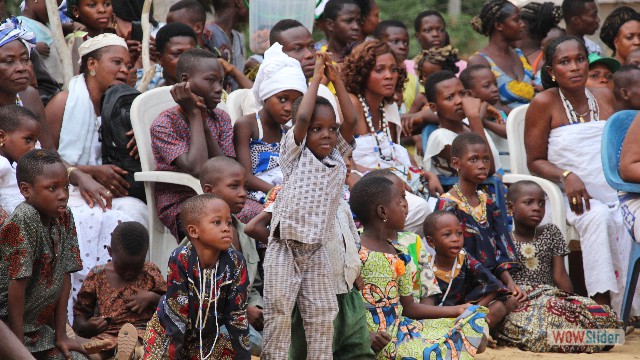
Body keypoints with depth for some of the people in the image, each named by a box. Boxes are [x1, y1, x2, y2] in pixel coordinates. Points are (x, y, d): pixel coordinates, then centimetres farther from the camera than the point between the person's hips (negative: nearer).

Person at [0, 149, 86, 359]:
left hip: (40, 329, 7)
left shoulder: (64, 218, 1)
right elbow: (18, 283, -20)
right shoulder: (23, 221, -21)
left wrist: (60, 335, 2)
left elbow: (64, 276, 3)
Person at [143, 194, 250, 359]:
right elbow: (176, 315, -26)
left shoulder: (236, 263, -22)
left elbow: (237, 316, -13)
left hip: (208, 335, 4)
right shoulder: (180, 259, -30)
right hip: (169, 331, -3)